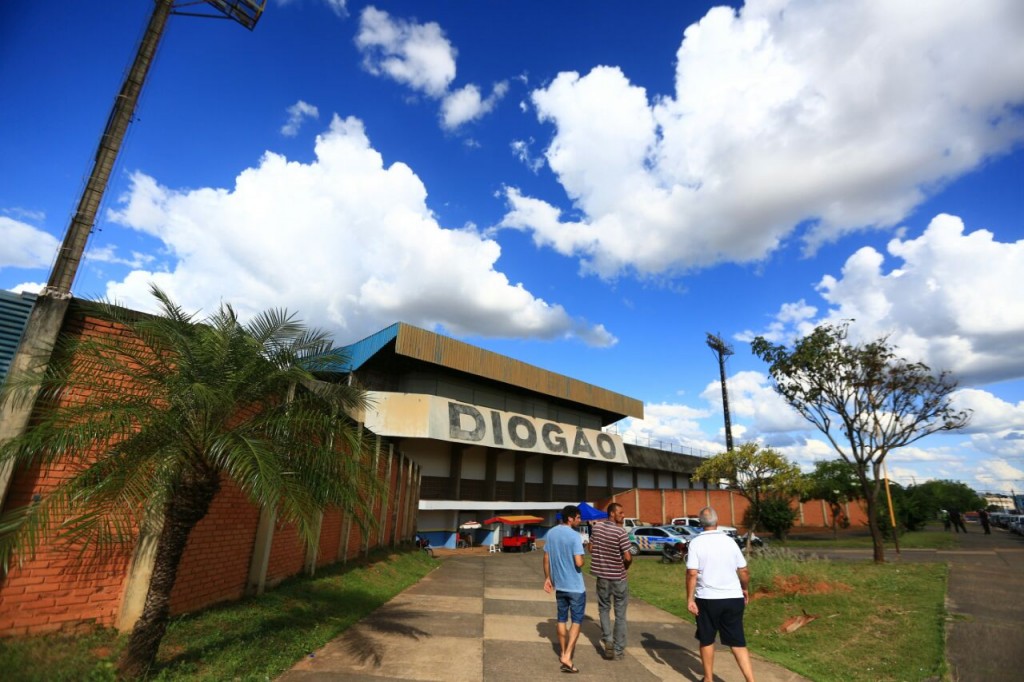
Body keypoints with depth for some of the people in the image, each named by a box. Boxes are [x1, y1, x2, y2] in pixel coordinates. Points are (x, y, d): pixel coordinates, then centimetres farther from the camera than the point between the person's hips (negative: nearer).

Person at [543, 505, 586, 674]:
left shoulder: (550, 533, 2)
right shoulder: (574, 536, -20)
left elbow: (546, 558, 7)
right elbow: (579, 563, -25)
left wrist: (547, 578, 16)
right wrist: (582, 560, -2)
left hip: (559, 584, 6)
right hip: (575, 586, -6)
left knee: (562, 619, 19)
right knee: (577, 621, 5)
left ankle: (563, 653, 30)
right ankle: (567, 657, -1)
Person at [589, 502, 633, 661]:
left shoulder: (596, 527, -3)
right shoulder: (621, 532, -19)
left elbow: (591, 548, 6)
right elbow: (628, 557, -21)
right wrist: (626, 566, 0)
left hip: (602, 575, 4)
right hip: (618, 577, -4)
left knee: (604, 609, 21)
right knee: (620, 614, 11)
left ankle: (607, 639, 7)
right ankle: (618, 649, 16)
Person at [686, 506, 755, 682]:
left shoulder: (696, 542, -8)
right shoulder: (729, 541, 1)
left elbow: (692, 573, -14)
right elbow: (744, 571, 7)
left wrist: (690, 599, -7)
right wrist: (746, 589, 24)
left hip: (708, 599, -2)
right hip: (733, 598, 3)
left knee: (707, 640, 15)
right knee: (738, 642, 12)